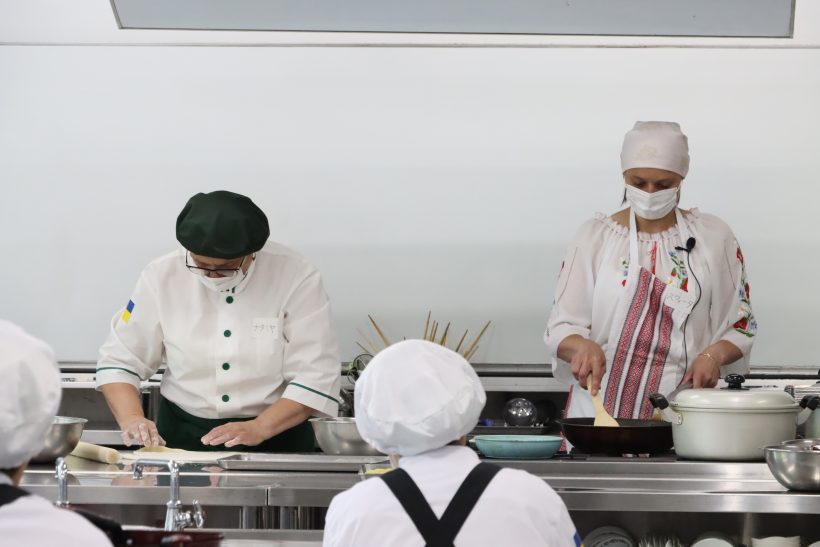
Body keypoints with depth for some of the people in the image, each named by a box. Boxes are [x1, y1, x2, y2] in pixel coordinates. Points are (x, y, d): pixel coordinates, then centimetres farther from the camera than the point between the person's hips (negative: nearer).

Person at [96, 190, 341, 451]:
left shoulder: (297, 279, -9)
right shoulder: (163, 276, -3)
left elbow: (317, 376, -11)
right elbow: (119, 361, 4)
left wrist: (258, 429, -21)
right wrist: (132, 419, -13)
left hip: (275, 437, -1)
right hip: (182, 437, 1)